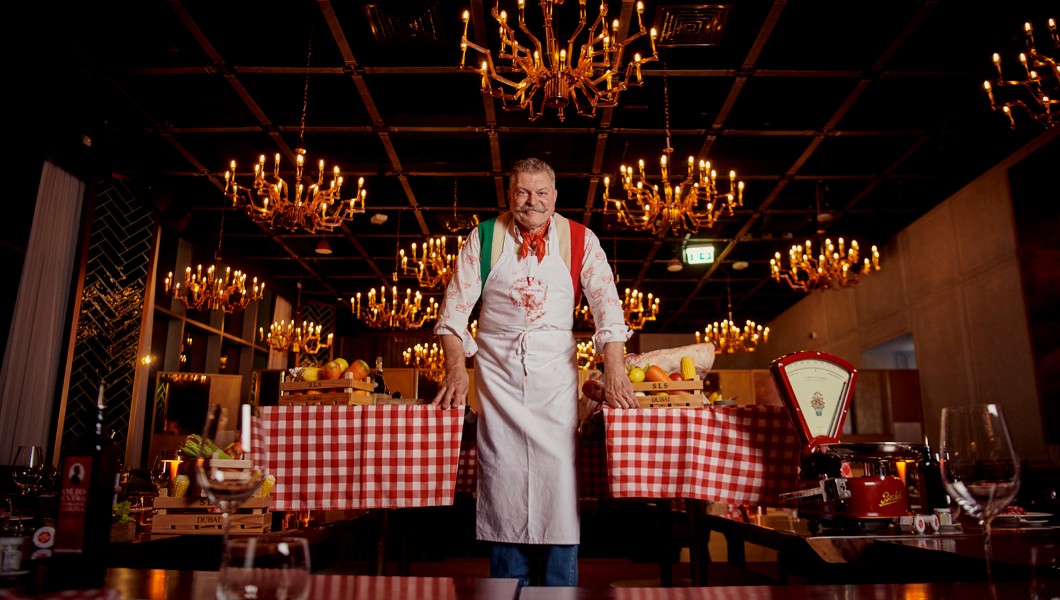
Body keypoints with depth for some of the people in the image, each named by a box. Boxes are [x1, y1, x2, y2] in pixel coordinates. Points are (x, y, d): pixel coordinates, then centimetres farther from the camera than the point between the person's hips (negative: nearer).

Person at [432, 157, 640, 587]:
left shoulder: (580, 240, 4)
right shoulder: (483, 238, 5)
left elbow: (606, 302, -2)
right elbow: (455, 306, 3)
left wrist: (614, 369, -14)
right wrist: (455, 369, -9)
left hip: (556, 369, 0)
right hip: (497, 370, 1)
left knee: (559, 474, -4)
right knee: (502, 476, 2)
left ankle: (560, 586, 11)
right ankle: (507, 585, 15)